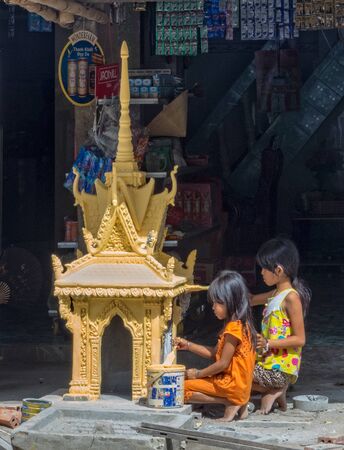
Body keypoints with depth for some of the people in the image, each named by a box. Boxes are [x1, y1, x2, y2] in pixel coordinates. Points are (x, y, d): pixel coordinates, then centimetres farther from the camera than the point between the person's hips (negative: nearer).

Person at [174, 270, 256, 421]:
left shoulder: (234, 328, -19)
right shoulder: (240, 324, 13)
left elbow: (223, 363, -19)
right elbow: (215, 353, 16)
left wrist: (198, 374, -8)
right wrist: (189, 345, 11)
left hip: (232, 385, -10)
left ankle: (229, 403, -9)